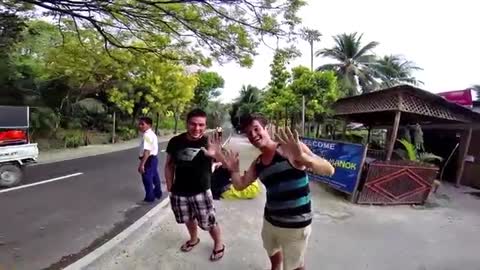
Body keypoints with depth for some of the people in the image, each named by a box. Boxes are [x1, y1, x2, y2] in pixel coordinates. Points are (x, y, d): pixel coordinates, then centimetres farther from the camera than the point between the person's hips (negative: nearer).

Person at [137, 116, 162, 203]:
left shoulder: (147, 135, -22)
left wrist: (142, 164, -29)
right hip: (153, 158, 11)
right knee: (154, 176, 23)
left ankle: (149, 198, 15)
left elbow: (147, 151, -29)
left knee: (147, 179, 2)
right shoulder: (152, 134, 12)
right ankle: (157, 193, 40)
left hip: (149, 159, -11)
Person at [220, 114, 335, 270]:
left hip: (295, 225, -6)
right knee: (272, 251, 32)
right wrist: (233, 170, -11)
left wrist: (302, 157, -45)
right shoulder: (258, 163, 1)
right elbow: (240, 185, 9)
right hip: (270, 220, 7)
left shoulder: (291, 148, -19)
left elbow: (329, 170, -26)